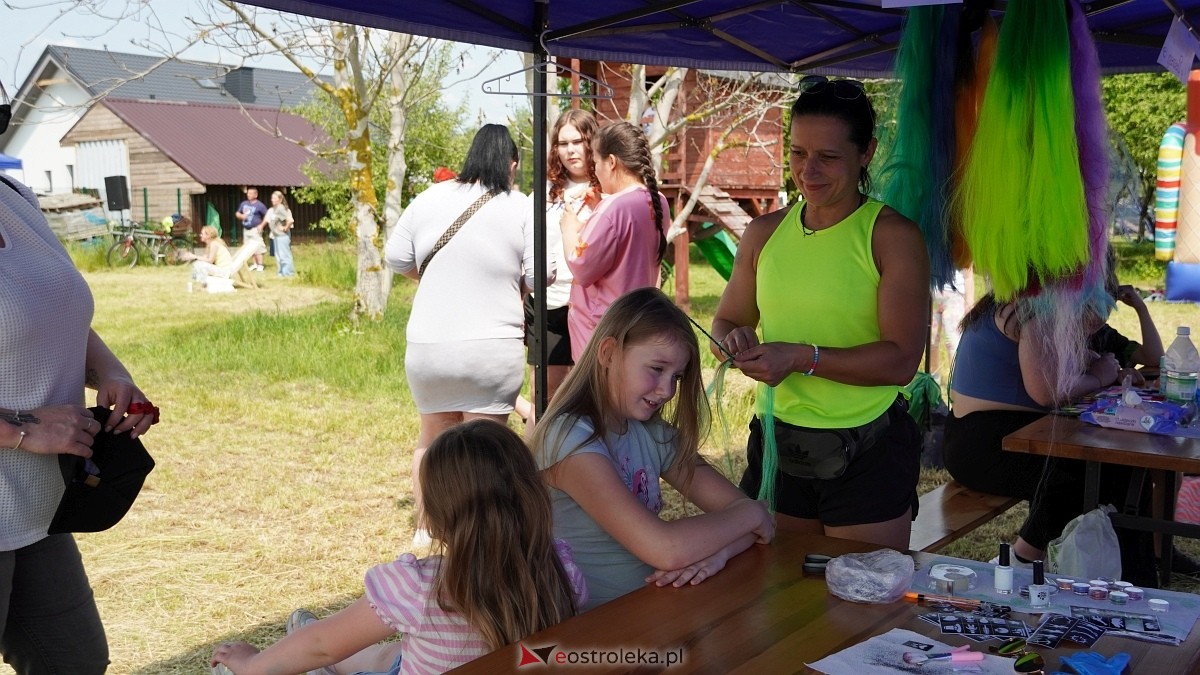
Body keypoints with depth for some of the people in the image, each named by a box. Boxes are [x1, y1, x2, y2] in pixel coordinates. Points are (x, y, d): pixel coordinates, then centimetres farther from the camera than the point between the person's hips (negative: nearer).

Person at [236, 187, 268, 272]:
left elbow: (267, 216, -7)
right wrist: (241, 216, -2)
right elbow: (237, 213, 20)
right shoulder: (244, 204, 11)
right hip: (246, 229, 7)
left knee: (257, 247, -10)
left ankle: (260, 265, -6)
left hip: (255, 229, -7)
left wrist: (261, 225, -14)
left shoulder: (259, 205, -7)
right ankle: (255, 264, 20)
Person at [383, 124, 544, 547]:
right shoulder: (520, 208, -5)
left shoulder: (429, 199, 2)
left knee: (433, 438, 20)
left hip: (427, 348, 3)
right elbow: (540, 276, -6)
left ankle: (426, 528, 28)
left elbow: (396, 258, 8)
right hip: (493, 348, -3)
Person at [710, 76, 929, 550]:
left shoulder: (893, 236, -9)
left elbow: (902, 360, -16)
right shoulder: (764, 234, 6)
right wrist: (736, 342, -8)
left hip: (868, 454, -4)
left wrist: (802, 358, -24)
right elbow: (725, 322, 15)